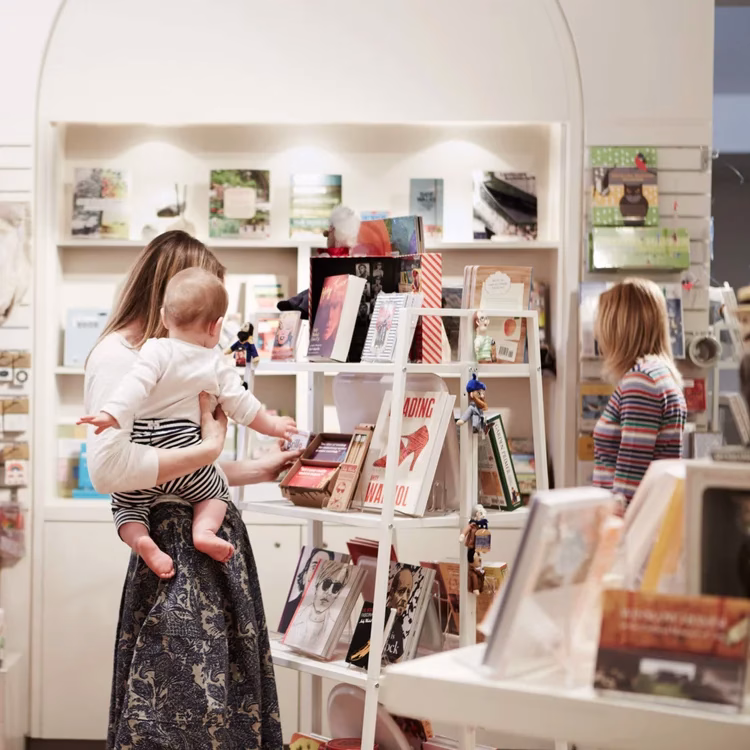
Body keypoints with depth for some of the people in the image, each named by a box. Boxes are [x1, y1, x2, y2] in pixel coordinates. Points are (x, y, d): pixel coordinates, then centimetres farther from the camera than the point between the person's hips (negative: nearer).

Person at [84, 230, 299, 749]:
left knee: (228, 707, 12)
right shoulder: (118, 356, -11)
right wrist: (207, 447, -20)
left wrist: (263, 470, 17)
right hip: (176, 545, -9)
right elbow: (109, 468, -25)